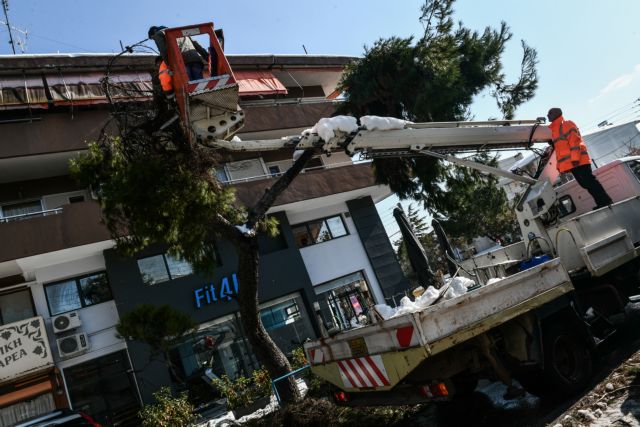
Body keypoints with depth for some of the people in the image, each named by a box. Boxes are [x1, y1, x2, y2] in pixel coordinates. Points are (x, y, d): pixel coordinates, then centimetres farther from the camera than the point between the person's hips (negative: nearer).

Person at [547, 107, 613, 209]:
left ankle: (606, 202, -9)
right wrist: (559, 165, 18)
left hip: (577, 160, -8)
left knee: (589, 181, -11)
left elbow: (574, 140, -13)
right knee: (585, 183, 6)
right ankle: (602, 203, 8)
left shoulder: (567, 124, -1)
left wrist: (575, 157, -23)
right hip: (569, 163, 8)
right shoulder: (554, 130, 25)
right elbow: (558, 148, 25)